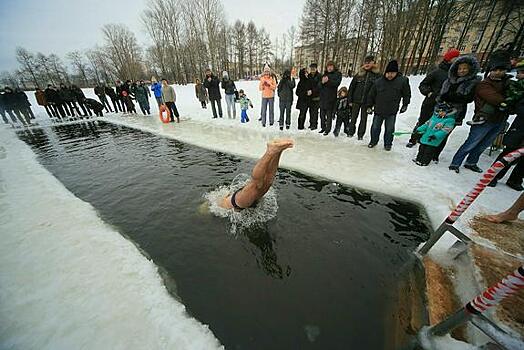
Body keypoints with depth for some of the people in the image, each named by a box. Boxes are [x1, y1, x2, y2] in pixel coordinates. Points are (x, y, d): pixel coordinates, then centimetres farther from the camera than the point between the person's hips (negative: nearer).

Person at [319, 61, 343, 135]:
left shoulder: (338, 74, 6)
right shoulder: (324, 74, 18)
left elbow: (337, 83, -11)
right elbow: (319, 86, 10)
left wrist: (328, 81, -23)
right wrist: (322, 82, -12)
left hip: (331, 97, -4)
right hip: (323, 96, 5)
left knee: (329, 114, -5)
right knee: (322, 113, 7)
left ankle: (328, 129, 1)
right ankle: (323, 127, 19)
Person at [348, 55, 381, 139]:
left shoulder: (377, 75, 1)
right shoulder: (359, 73, 3)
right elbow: (351, 87, 3)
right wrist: (350, 100, 0)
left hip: (367, 102, 0)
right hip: (356, 100, 1)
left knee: (364, 119, 6)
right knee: (353, 117, 6)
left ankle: (360, 135, 16)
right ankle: (351, 132, 19)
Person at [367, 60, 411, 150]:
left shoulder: (403, 81, -7)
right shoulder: (378, 82, -7)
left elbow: (407, 94, 6)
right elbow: (371, 95, 4)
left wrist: (405, 105, 8)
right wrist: (369, 106, 4)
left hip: (392, 112, 0)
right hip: (378, 110, 1)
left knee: (389, 129, 9)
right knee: (375, 127, 11)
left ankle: (388, 144, 25)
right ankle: (373, 141, 31)